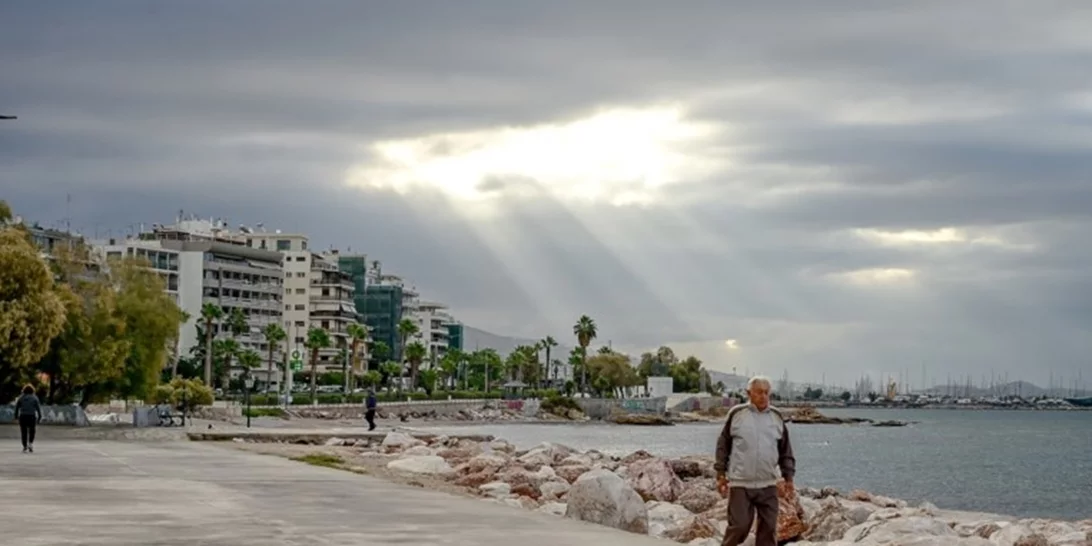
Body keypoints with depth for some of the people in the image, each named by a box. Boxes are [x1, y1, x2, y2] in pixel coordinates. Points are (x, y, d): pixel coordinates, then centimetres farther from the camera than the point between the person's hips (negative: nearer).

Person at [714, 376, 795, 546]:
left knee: (769, 527, 5)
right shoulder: (737, 414, -1)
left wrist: (788, 476, 10)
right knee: (739, 526, -6)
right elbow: (723, 445, 4)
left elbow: (786, 450, 15)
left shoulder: (776, 417, 8)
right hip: (740, 483, -3)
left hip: (768, 485, 3)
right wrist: (720, 474, 1)